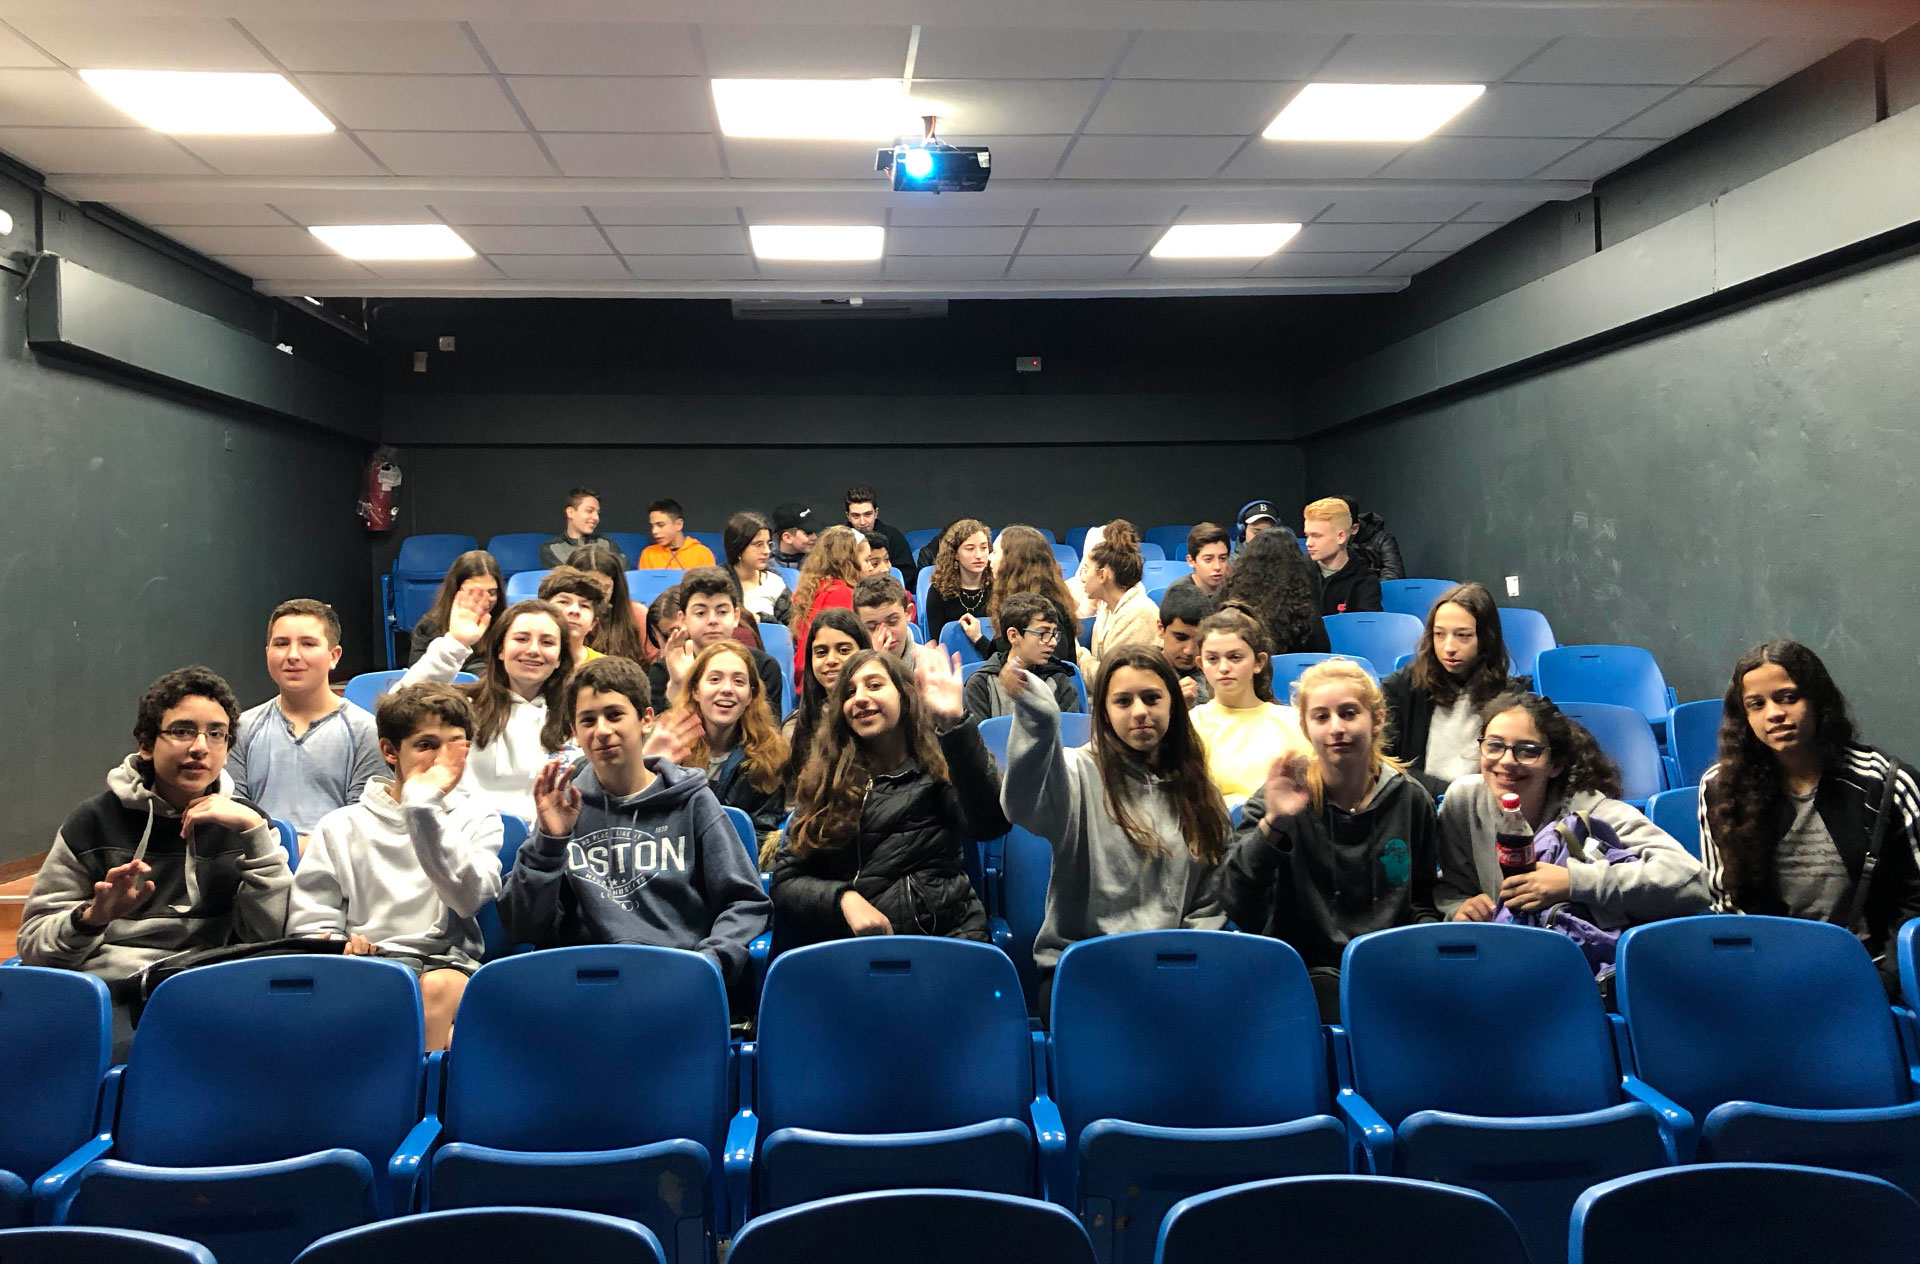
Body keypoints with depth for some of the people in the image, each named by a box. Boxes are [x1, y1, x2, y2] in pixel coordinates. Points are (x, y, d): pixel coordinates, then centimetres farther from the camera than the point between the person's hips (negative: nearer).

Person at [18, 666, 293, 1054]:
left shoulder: (242, 823, 16)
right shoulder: (95, 821, 13)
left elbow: (270, 936, 1)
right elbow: (32, 943, 11)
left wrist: (254, 832, -6)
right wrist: (92, 917, -10)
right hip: (106, 999, 1)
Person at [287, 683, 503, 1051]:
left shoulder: (478, 822, 13)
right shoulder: (341, 827, 16)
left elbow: (469, 897, -8)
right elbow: (306, 926, 11)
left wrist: (424, 805, -11)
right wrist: (338, 944, -13)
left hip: (445, 964, 0)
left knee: (438, 987, -36)